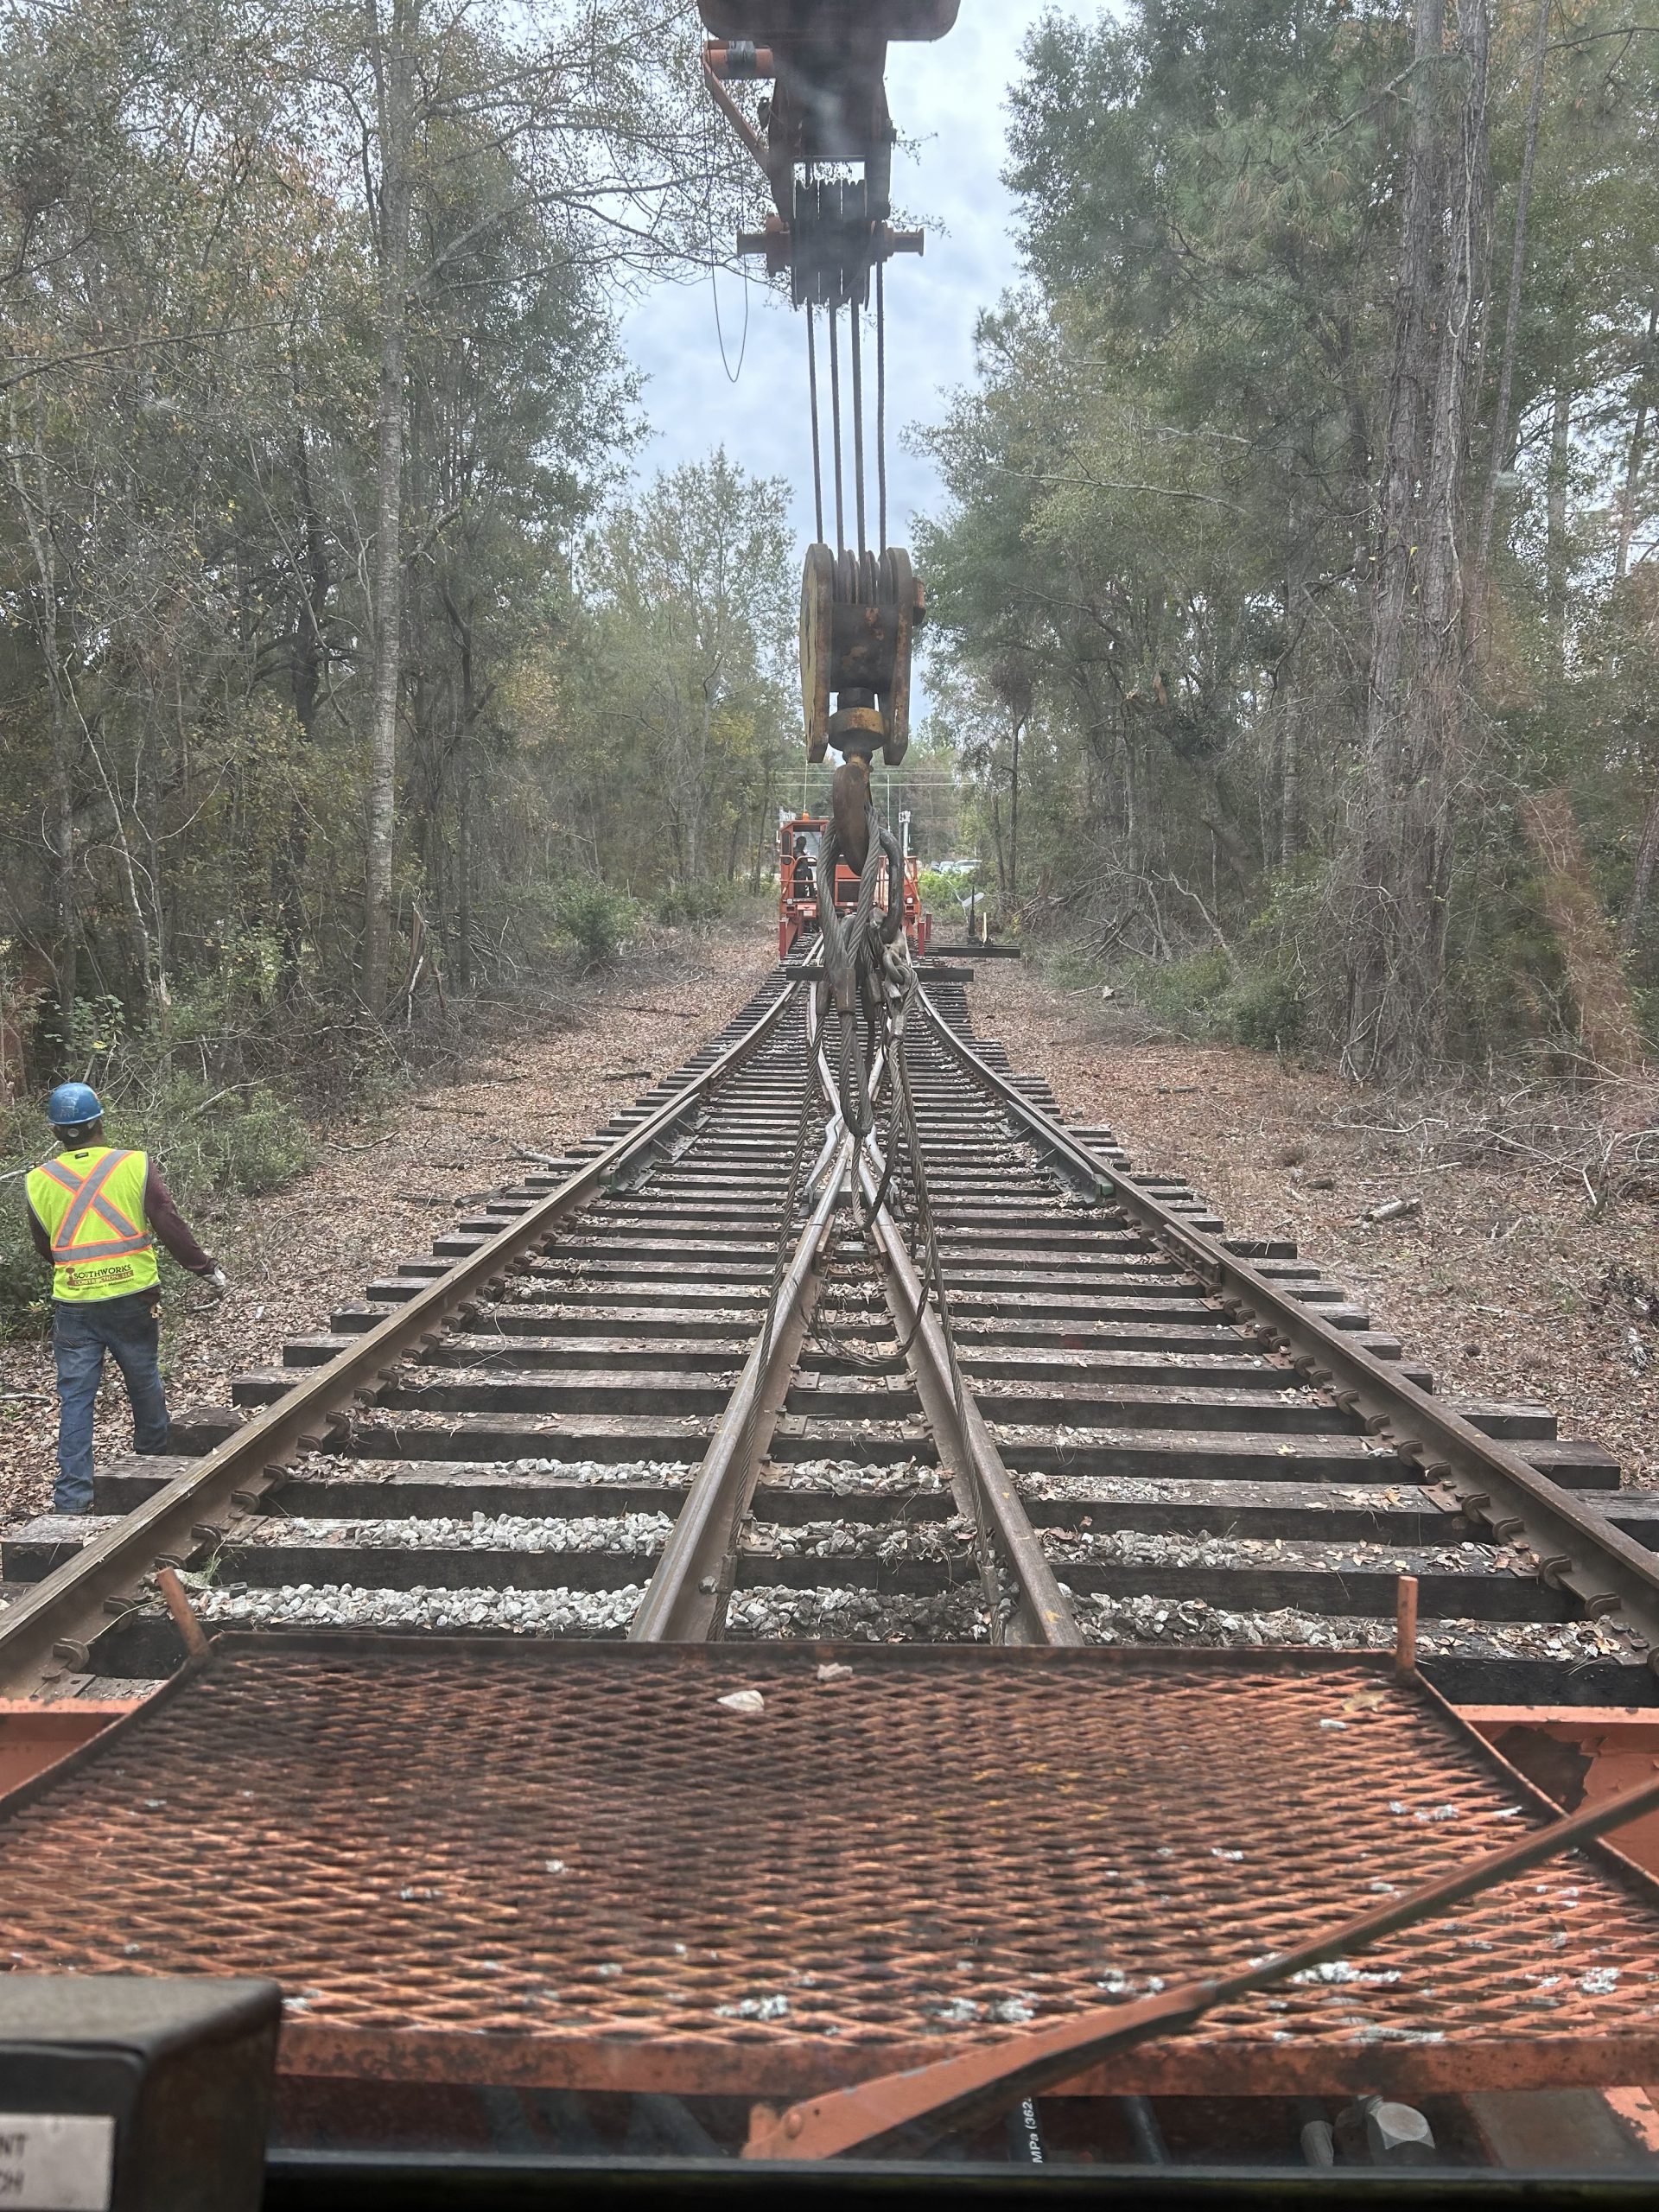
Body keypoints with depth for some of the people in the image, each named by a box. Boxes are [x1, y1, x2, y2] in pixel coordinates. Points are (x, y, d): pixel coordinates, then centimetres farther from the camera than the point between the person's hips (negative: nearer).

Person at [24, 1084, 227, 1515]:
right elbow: (171, 1228, -6)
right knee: (144, 1383, 18)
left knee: (75, 1398, 4)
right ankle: (155, 1461, 36)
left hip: (73, 1305, 1)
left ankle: (72, 1496, 1)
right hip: (133, 1300, 0)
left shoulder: (38, 1183, 0)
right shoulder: (136, 1166, -7)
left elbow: (44, 1249, 13)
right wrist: (208, 1269, 4)